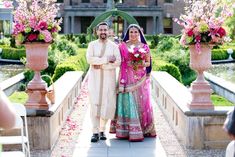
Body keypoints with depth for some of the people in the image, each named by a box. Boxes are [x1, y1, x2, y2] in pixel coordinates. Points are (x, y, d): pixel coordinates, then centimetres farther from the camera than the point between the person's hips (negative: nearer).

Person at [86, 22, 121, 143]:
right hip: (94, 78, 0)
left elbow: (118, 62, -8)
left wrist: (101, 65, -13)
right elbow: (89, 59, -11)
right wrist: (106, 59, -16)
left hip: (109, 79, 0)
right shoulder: (92, 45, 6)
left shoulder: (114, 46, 5)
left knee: (107, 104, -1)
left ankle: (102, 129, 16)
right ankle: (95, 132, -4)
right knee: (95, 104, -7)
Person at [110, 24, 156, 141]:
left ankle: (143, 130, 13)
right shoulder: (123, 46, 5)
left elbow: (148, 62, 11)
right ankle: (126, 131, 1)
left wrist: (142, 64, -12)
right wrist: (121, 80, -7)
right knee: (128, 102, -4)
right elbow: (120, 62, 2)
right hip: (127, 78, -1)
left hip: (141, 79, 1)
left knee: (141, 102, 4)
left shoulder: (144, 47, 8)